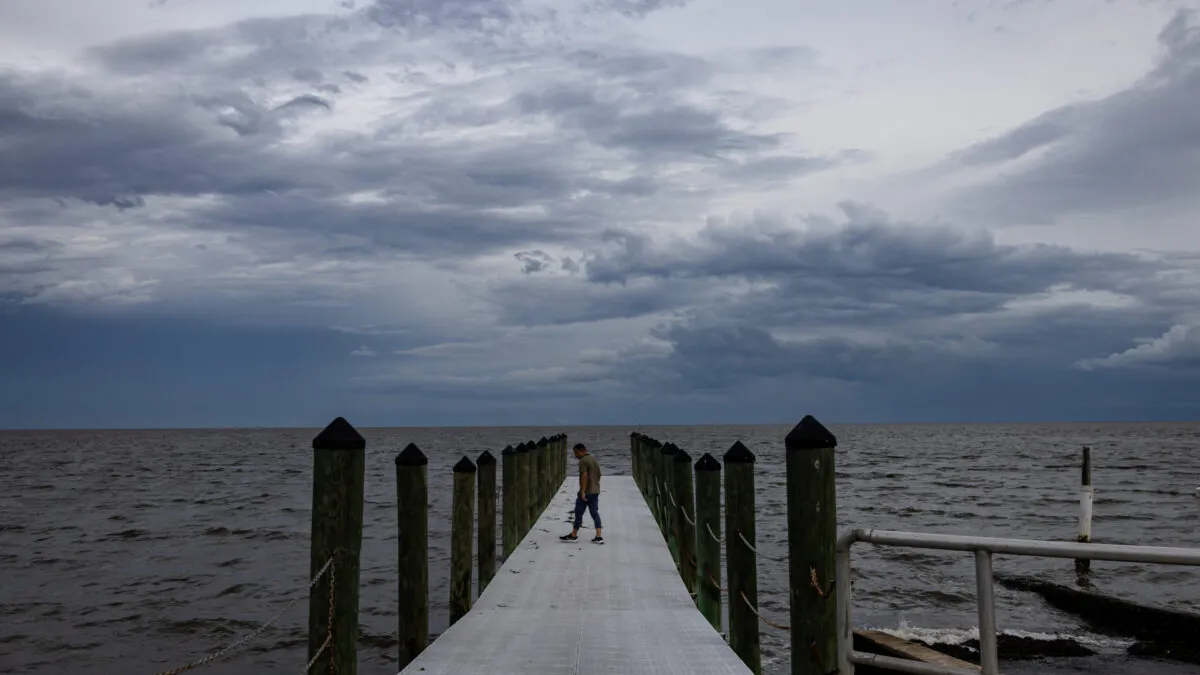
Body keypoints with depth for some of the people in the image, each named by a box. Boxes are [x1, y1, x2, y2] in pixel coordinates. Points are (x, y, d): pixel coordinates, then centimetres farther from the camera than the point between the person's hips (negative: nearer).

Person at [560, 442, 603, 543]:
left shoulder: (583, 461, -14)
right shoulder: (594, 460, 15)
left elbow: (584, 476, -22)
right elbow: (598, 475, 20)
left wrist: (583, 492, -23)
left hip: (586, 492, -8)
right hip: (595, 492, 8)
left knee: (578, 513, 2)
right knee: (595, 513, 6)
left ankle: (573, 535, 11)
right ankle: (599, 537, 1)